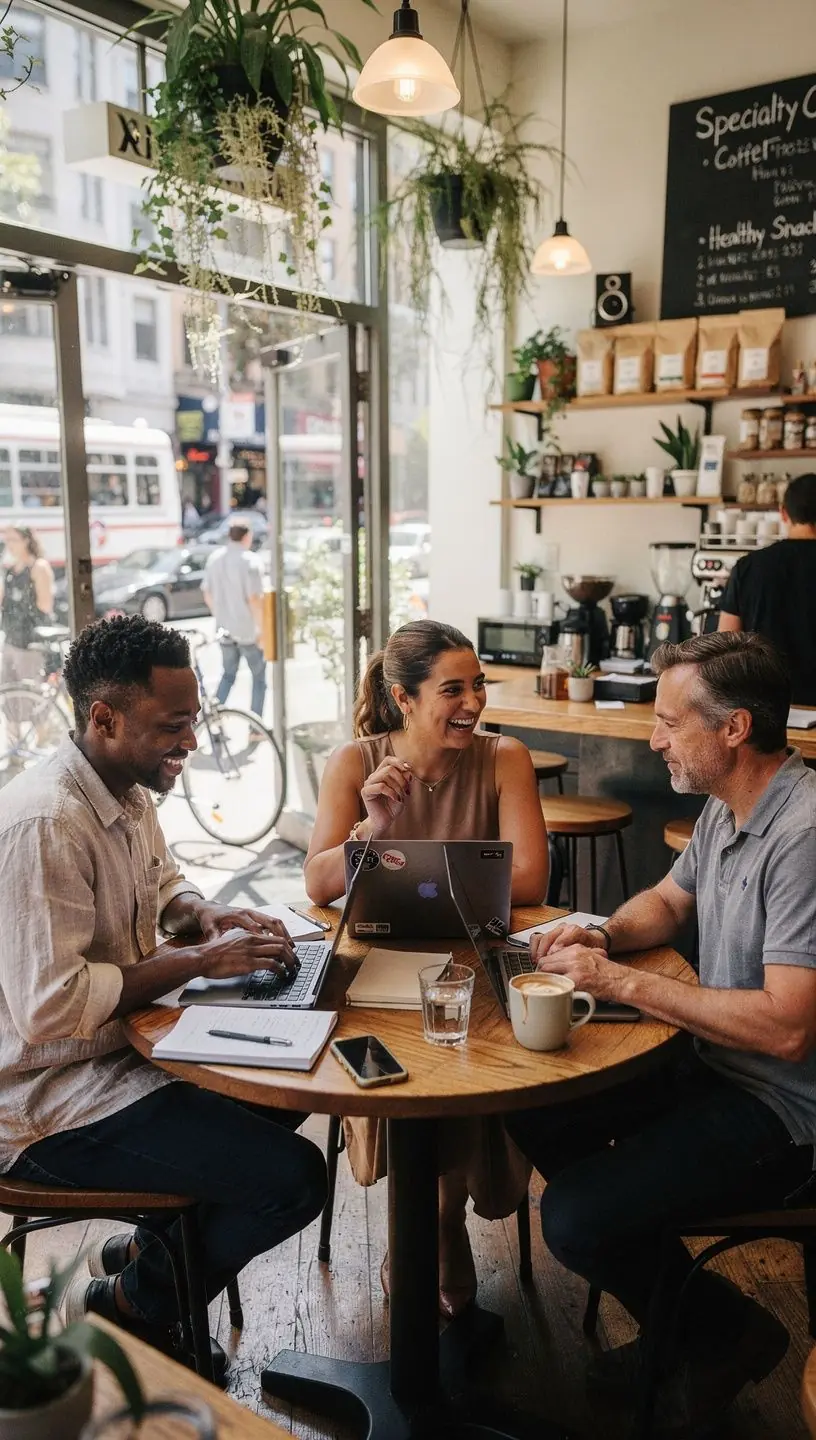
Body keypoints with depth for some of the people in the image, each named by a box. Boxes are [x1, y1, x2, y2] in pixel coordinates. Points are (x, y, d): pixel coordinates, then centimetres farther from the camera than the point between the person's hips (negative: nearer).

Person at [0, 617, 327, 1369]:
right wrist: (198, 960, -23)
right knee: (293, 1177, -16)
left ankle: (151, 1251, 26)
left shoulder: (127, 789, 3)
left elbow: (164, 883, 20)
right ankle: (129, 1306, 9)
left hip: (116, 1048, 10)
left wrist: (209, 916, -2)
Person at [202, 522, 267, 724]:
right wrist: (263, 628, -14)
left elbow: (207, 595, 9)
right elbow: (254, 599, -20)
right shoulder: (249, 561, -16)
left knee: (228, 674, 21)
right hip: (249, 631, -6)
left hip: (225, 630, 6)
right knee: (259, 678, 8)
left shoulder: (214, 558, 5)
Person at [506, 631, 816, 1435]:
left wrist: (621, 981, -26)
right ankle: (681, 1320, 23)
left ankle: (726, 1337, 13)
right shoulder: (726, 808, 3)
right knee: (537, 1109, 10)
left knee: (573, 1220, -18)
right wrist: (606, 935, -3)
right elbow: (669, 900, 19)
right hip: (714, 1061, 10)